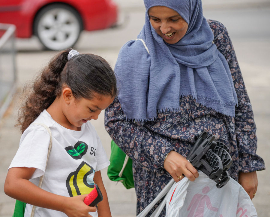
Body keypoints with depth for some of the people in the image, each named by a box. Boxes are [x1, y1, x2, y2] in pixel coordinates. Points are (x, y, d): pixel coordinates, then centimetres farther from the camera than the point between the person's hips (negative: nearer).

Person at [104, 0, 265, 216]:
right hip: (163, 178, -2)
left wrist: (248, 166, 4)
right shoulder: (137, 55, -8)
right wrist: (162, 155, -19)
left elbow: (240, 104, 5)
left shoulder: (215, 34, -1)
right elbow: (116, 120, -6)